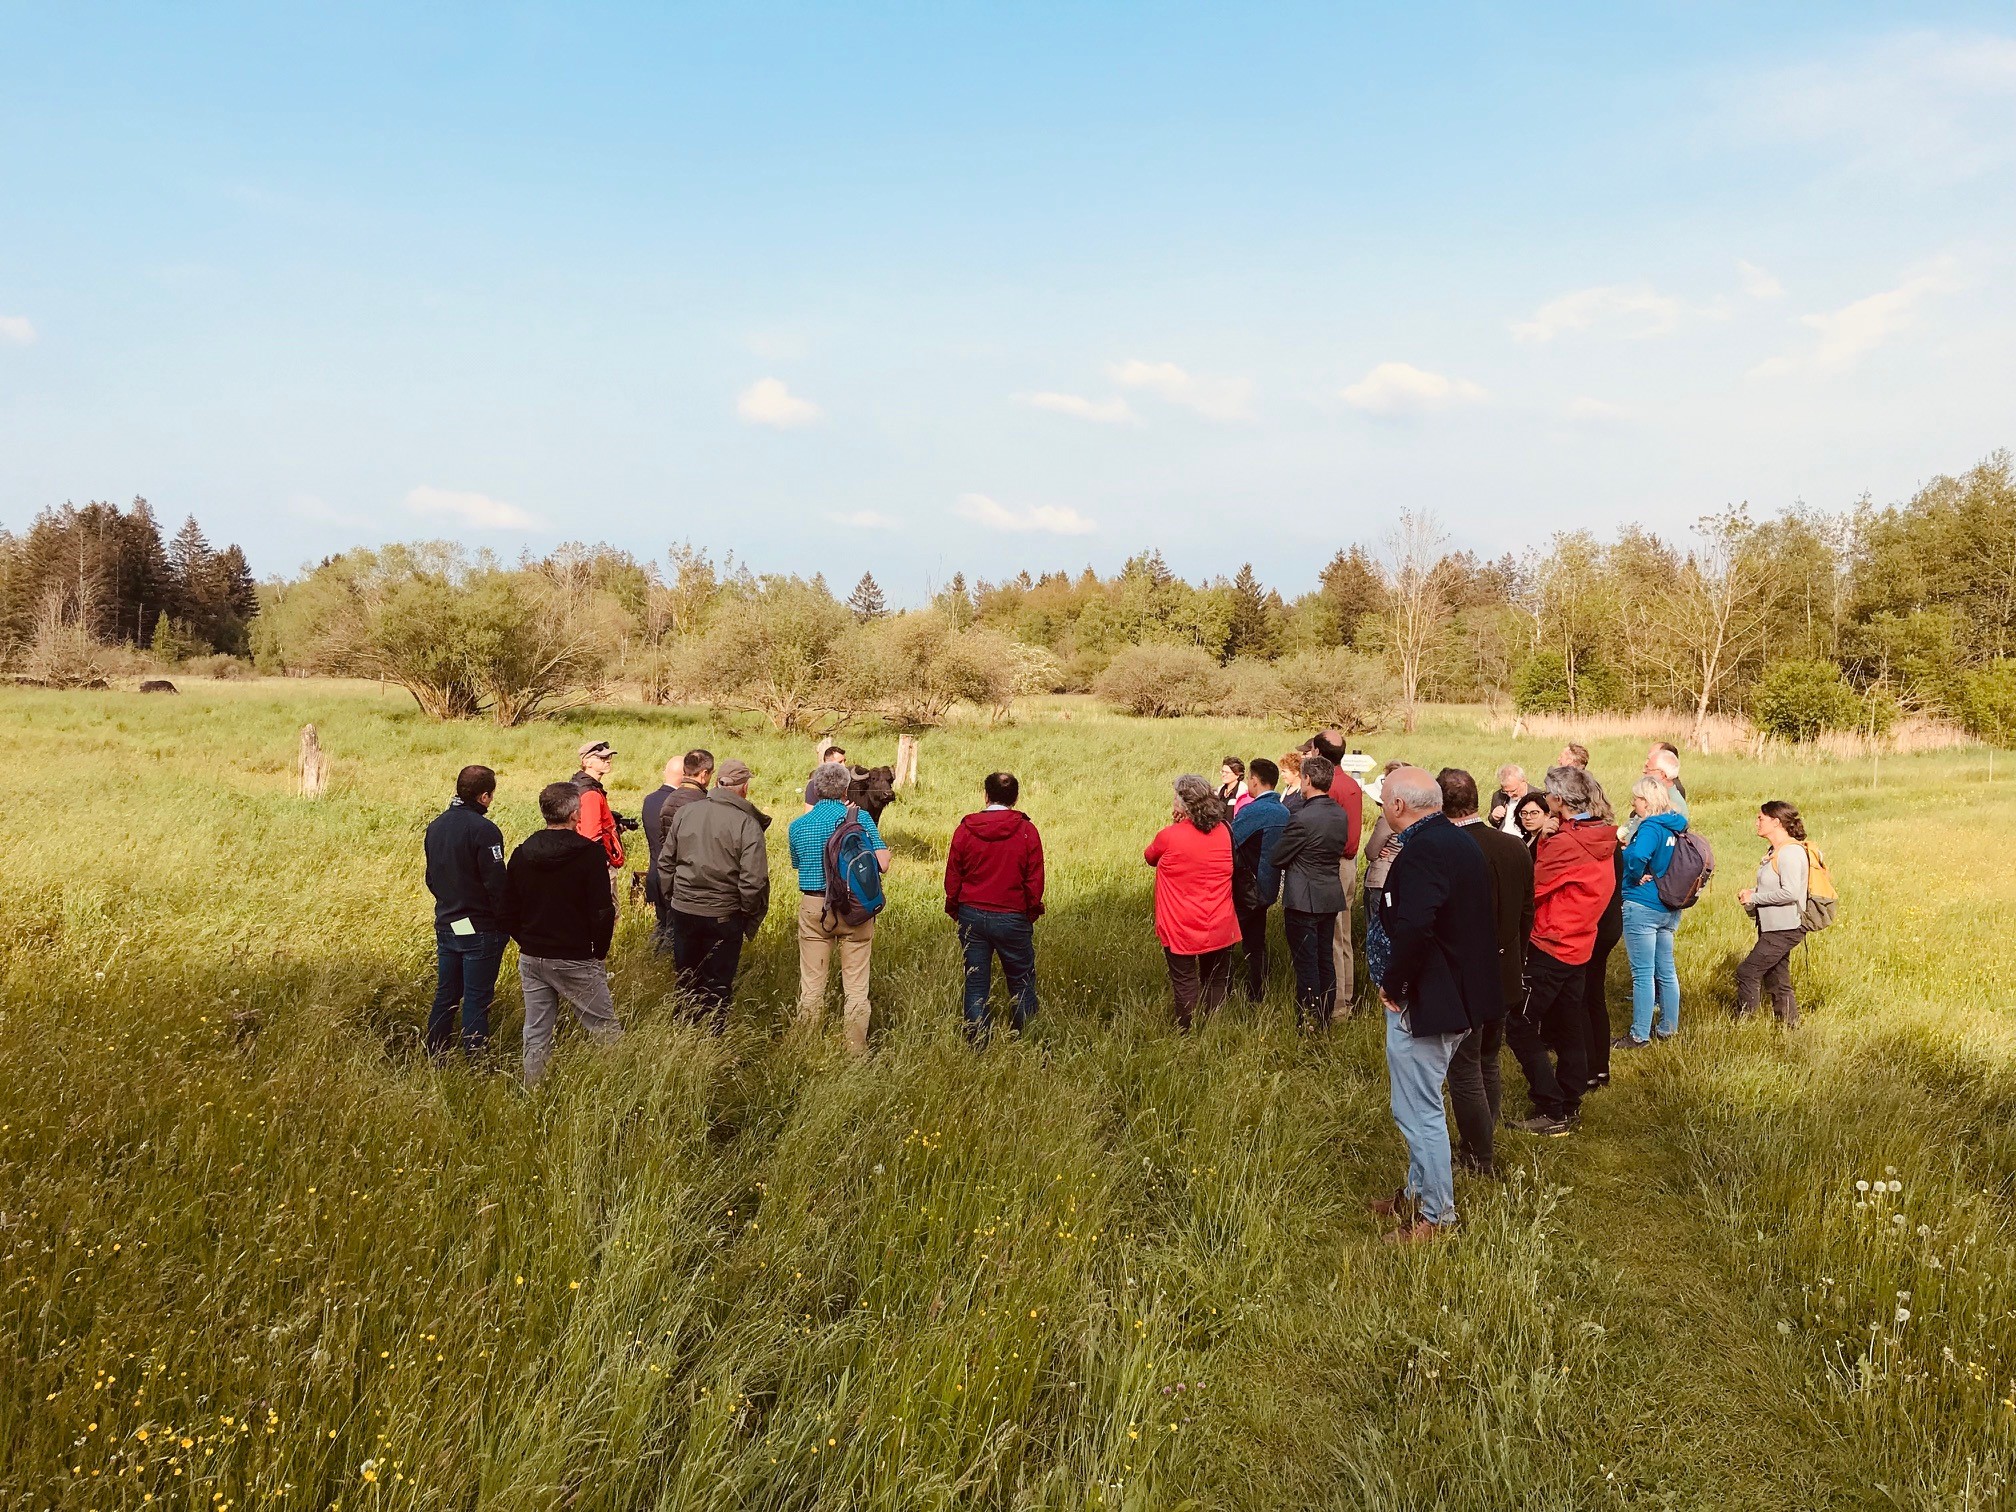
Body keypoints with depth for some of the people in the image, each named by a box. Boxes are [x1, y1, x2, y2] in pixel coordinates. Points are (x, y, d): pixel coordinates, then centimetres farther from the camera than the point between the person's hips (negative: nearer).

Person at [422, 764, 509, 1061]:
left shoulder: (435, 826, 7)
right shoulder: (483, 830, -18)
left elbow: (431, 878, 15)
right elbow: (496, 884, -19)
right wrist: (506, 924, -9)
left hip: (445, 925, 7)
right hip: (480, 929, -7)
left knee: (445, 996, 16)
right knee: (477, 1000, 0)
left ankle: (434, 1058, 22)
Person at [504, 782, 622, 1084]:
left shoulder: (522, 853, 4)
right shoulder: (590, 853, -13)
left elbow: (508, 911, 9)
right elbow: (603, 912, -14)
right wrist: (599, 952, -1)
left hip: (531, 958, 5)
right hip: (575, 959, -5)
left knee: (536, 1034, 13)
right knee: (606, 1031, 4)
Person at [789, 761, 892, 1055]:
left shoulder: (798, 825, 1)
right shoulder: (860, 817, -7)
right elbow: (883, 863, -12)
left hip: (813, 909, 2)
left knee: (811, 984, 11)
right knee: (856, 986, 7)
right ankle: (856, 1052, 13)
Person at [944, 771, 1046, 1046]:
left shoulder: (965, 829, -2)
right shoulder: (1026, 831, -6)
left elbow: (952, 876, 3)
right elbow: (1035, 879, -2)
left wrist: (954, 909, 16)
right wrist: (1032, 911, 12)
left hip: (972, 916, 2)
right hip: (1012, 918, -2)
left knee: (975, 983, 9)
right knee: (1022, 982, 10)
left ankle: (977, 1045, 13)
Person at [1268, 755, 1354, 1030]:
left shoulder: (1302, 818, -21)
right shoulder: (1340, 814, 3)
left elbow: (1276, 857, -13)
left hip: (1303, 899, -7)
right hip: (1331, 896, 7)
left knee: (1306, 963, 0)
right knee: (1325, 959, 16)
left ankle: (1308, 1022, 6)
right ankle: (1325, 1016, 25)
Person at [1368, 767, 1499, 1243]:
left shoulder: (1423, 850, -22)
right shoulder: (1457, 841, 10)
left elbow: (1413, 926, -34)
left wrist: (1391, 985, -21)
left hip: (1422, 1001, -11)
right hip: (1460, 993, 11)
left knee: (1419, 1111, 2)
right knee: (1422, 1103, 23)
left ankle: (1435, 1216, 13)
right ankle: (1418, 1193, 37)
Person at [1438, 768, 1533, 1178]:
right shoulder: (1516, 849, -3)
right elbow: (1527, 915, 7)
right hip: (1505, 977, 7)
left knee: (1465, 1071, 7)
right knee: (1488, 1064, 21)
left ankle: (1481, 1158, 17)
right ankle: (1482, 1145, 35)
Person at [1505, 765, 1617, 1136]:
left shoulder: (1564, 844, -22)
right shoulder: (1601, 839, 6)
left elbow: (1528, 888, -19)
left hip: (1550, 947, -9)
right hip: (1578, 946, 9)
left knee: (1520, 1027, -4)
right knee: (1568, 1028, 16)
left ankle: (1553, 1112, -3)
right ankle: (1570, 1104, 25)